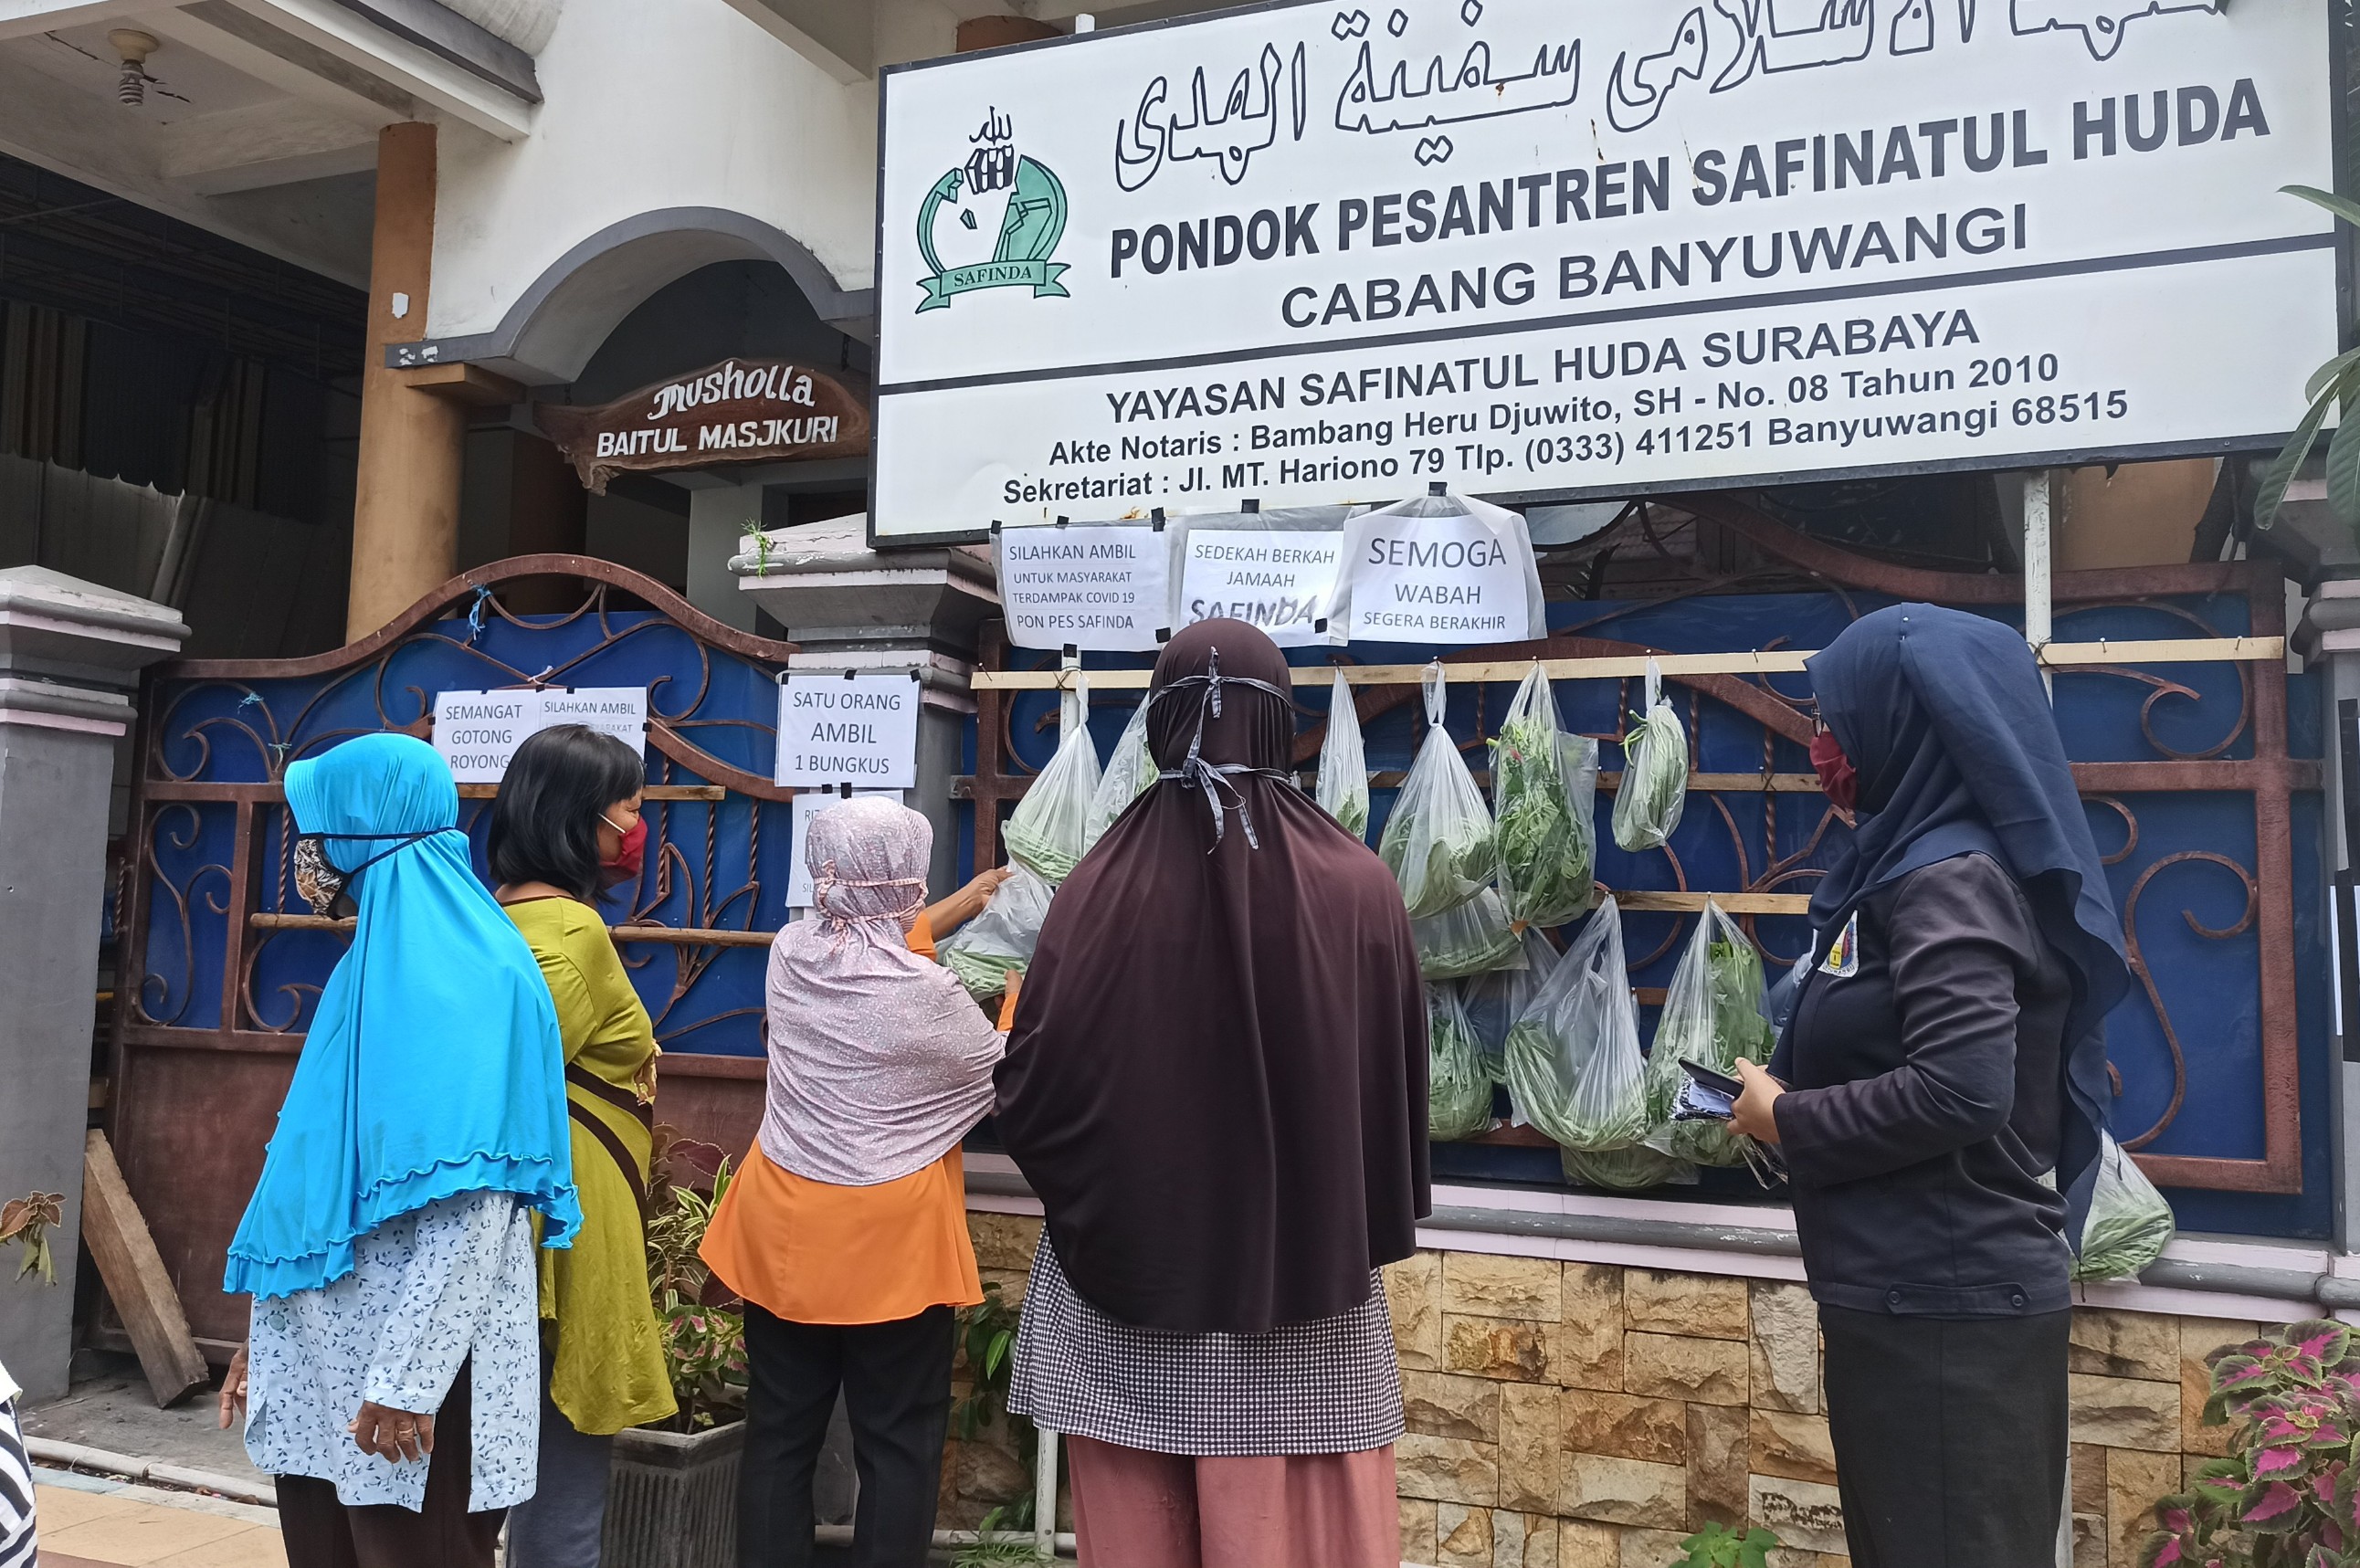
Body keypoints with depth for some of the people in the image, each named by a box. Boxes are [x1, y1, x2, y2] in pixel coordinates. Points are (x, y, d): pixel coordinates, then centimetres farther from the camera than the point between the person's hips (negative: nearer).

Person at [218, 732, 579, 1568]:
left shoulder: (468, 973, -17)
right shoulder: (374, 962, 11)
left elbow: (473, 1200, -21)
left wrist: (407, 1382, -21)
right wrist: (270, 1333, 18)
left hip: (413, 1361, -8)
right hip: (327, 1352, 8)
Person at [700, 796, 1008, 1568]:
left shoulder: (791, 953, -3)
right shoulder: (923, 993, -19)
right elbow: (1000, 1078, -2)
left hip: (784, 1233, 6)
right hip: (890, 1244, -5)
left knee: (780, 1433, 14)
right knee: (898, 1444, 7)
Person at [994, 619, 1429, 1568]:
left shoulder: (1101, 886, -11)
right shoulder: (1358, 887, -9)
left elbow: (1032, 1088, -7)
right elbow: (1398, 1090, -2)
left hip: (1130, 1276, 0)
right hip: (1305, 1281, 0)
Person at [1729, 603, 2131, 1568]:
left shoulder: (1949, 877, -17)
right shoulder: (1916, 861, 11)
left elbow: (1961, 1089, -27)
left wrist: (1786, 1120, -15)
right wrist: (1786, 1094, 3)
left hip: (1945, 1306, -10)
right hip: (1913, 1292, 10)